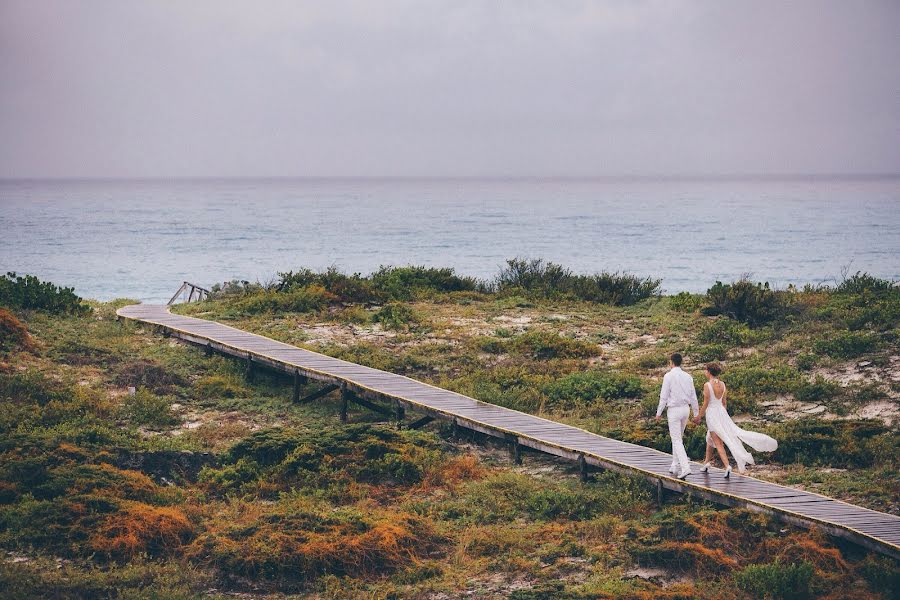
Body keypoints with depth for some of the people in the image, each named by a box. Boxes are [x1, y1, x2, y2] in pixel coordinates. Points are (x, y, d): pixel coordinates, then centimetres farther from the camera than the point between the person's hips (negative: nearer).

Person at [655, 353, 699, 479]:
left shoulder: (669, 376, -11)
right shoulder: (688, 377, 6)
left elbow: (664, 396, -11)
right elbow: (693, 396, 10)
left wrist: (659, 413, -3)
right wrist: (696, 413, 17)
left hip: (674, 410, -6)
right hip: (686, 408, 6)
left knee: (676, 440, -6)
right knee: (678, 438, 20)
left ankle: (685, 467, -19)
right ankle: (675, 466, 24)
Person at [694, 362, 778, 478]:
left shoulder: (707, 385, -14)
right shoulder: (722, 384, 5)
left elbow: (706, 403, -13)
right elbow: (724, 403, 11)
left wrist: (699, 417, -4)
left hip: (711, 413, -7)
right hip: (722, 412, 7)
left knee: (718, 443, -6)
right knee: (709, 438, 23)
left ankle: (727, 466, -17)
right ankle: (707, 462, 32)